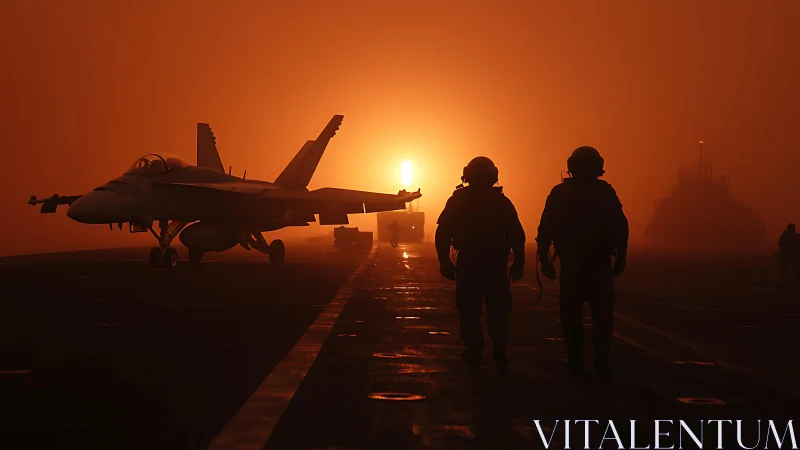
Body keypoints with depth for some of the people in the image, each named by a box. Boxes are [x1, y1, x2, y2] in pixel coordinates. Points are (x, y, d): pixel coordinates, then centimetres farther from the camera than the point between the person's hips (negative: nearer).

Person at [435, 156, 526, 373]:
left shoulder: (458, 200, 2)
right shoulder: (501, 201, 3)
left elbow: (443, 233, -4)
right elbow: (517, 235, -2)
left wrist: (445, 261, -1)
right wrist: (518, 263, 2)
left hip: (467, 264, -1)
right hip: (496, 264, 1)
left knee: (469, 310, 9)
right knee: (498, 310, 9)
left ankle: (474, 351, 10)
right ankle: (499, 353, -2)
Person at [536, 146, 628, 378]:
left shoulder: (560, 193, 2)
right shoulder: (606, 192, 3)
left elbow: (546, 228, -3)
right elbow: (621, 228, 1)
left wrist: (544, 259, -1)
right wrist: (620, 258, 6)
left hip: (571, 264, 0)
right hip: (600, 264, 0)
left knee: (571, 314, 8)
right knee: (602, 314, 6)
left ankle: (575, 360, 7)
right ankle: (601, 362, 1)